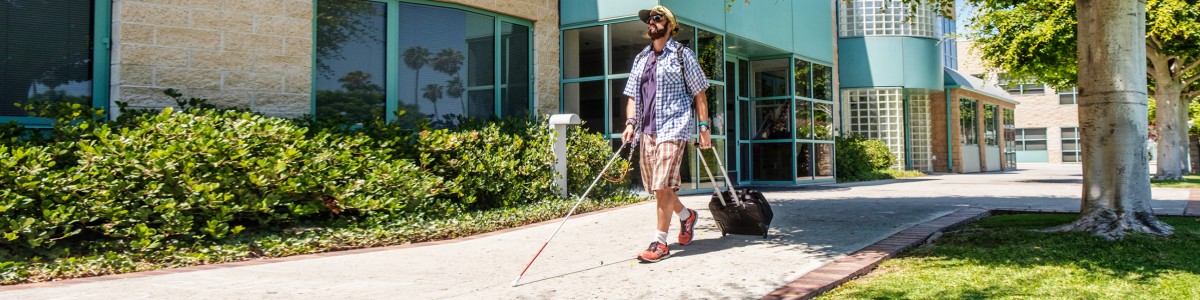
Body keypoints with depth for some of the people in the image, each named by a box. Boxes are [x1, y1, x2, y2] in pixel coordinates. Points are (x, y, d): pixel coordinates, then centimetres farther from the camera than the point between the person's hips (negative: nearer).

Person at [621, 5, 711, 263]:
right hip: (647, 130, 6)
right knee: (655, 186, 11)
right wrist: (630, 122, 1)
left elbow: (699, 94, 3)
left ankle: (660, 243, -9)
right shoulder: (640, 59, 18)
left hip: (673, 128, -6)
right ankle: (686, 215, 36)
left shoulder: (682, 55, 3)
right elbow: (632, 95, 17)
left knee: (663, 186, -14)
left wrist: (704, 128, -2)